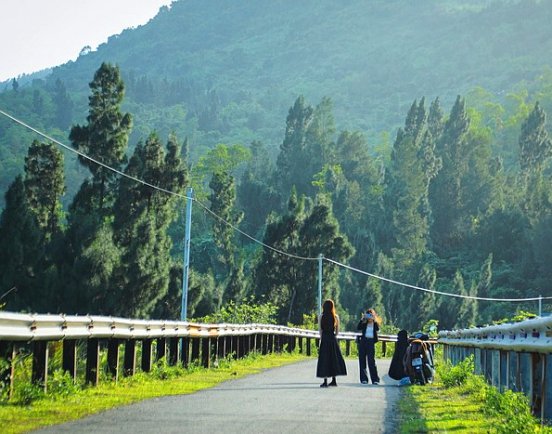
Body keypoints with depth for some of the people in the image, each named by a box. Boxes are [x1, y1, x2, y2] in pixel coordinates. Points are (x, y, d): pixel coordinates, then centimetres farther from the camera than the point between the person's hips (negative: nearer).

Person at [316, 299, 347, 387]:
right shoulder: (336, 317, 1)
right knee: (334, 359, 13)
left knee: (324, 360, 1)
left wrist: (322, 338, 8)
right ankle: (334, 380, 14)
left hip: (324, 339, -2)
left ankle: (325, 381, -2)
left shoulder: (321, 317, -4)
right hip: (333, 340, 2)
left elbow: (320, 330, -2)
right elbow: (337, 331, 6)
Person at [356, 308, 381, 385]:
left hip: (371, 342, -2)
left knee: (371, 361, -6)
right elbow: (358, 328, -10)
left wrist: (374, 320, -20)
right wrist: (362, 319, -17)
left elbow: (377, 329, -16)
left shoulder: (375, 323, 5)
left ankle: (375, 379, -3)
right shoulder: (364, 323, 6)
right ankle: (364, 379, 9)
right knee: (362, 361, 2)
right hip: (363, 341, 2)